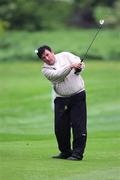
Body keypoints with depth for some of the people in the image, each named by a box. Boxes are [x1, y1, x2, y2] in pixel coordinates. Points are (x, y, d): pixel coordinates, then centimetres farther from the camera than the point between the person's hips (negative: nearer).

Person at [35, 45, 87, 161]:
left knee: (78, 125, -8)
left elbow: (80, 63, -6)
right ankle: (65, 152, 19)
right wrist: (70, 66, -32)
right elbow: (58, 75, -18)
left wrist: (79, 68, -29)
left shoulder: (65, 56, 2)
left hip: (78, 95, -2)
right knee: (60, 127, 2)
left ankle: (78, 153, -4)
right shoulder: (45, 70, 0)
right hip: (61, 99, 2)